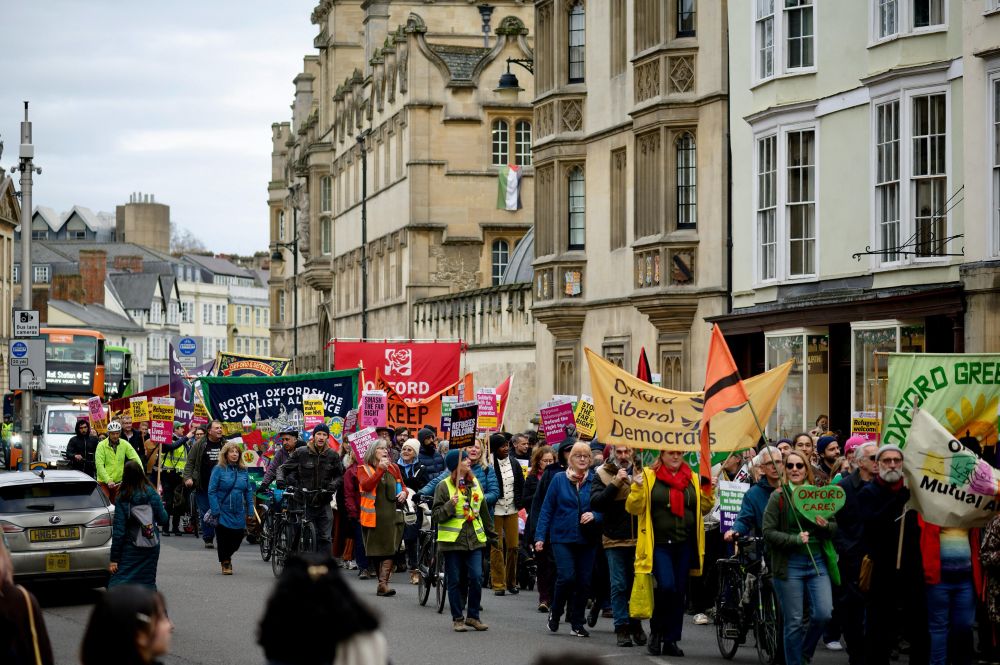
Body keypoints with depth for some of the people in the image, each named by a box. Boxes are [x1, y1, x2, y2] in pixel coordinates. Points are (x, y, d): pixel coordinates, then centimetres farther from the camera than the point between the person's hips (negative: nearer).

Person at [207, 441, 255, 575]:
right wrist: (215, 511, -15)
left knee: (237, 538, 5)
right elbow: (212, 491, -9)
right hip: (223, 512, -4)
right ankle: (225, 562, 24)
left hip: (239, 513, 4)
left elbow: (249, 492, 9)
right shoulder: (219, 469, -7)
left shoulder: (243, 471, 6)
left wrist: (250, 511, 3)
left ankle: (227, 556, 34)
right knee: (224, 538, 2)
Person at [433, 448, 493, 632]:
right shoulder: (444, 486, -4)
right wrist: (450, 505, -23)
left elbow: (483, 510, 21)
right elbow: (436, 514, -7)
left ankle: (473, 616, 9)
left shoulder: (475, 483, 11)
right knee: (456, 581, 2)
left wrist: (488, 532, 23)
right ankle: (458, 618, 12)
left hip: (474, 539, 4)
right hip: (452, 540, -4)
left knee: (476, 578, -5)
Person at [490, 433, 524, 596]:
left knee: (513, 546, 3)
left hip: (512, 510, 4)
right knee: (497, 547, -2)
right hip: (495, 510, -4)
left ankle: (511, 582, 16)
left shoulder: (514, 463, 7)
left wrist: (518, 502, 7)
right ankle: (498, 584, 2)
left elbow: (521, 485, 15)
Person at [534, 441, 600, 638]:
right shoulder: (559, 480, 0)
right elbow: (547, 509, 2)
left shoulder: (595, 481, 1)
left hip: (587, 539, 2)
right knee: (567, 577, -13)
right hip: (562, 537, -2)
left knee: (584, 582, 3)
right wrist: (540, 536, -2)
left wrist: (594, 516, -17)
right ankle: (555, 613, 12)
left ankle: (577, 623, 18)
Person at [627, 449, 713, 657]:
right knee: (666, 586, -18)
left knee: (679, 592, 6)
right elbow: (634, 507, -3)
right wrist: (637, 487, -18)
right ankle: (656, 630, 4)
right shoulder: (648, 476, 0)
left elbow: (703, 508, 16)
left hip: (685, 545, 4)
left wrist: (707, 491, 1)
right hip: (659, 544, -4)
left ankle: (671, 640, 15)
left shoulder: (693, 479, 11)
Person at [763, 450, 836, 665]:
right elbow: (768, 532, -6)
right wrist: (795, 539, -19)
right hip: (789, 564, -3)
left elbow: (835, 528, 12)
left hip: (817, 562, 3)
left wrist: (826, 526, -11)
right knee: (794, 622, 0)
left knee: (823, 614, -7)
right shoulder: (778, 497, -2)